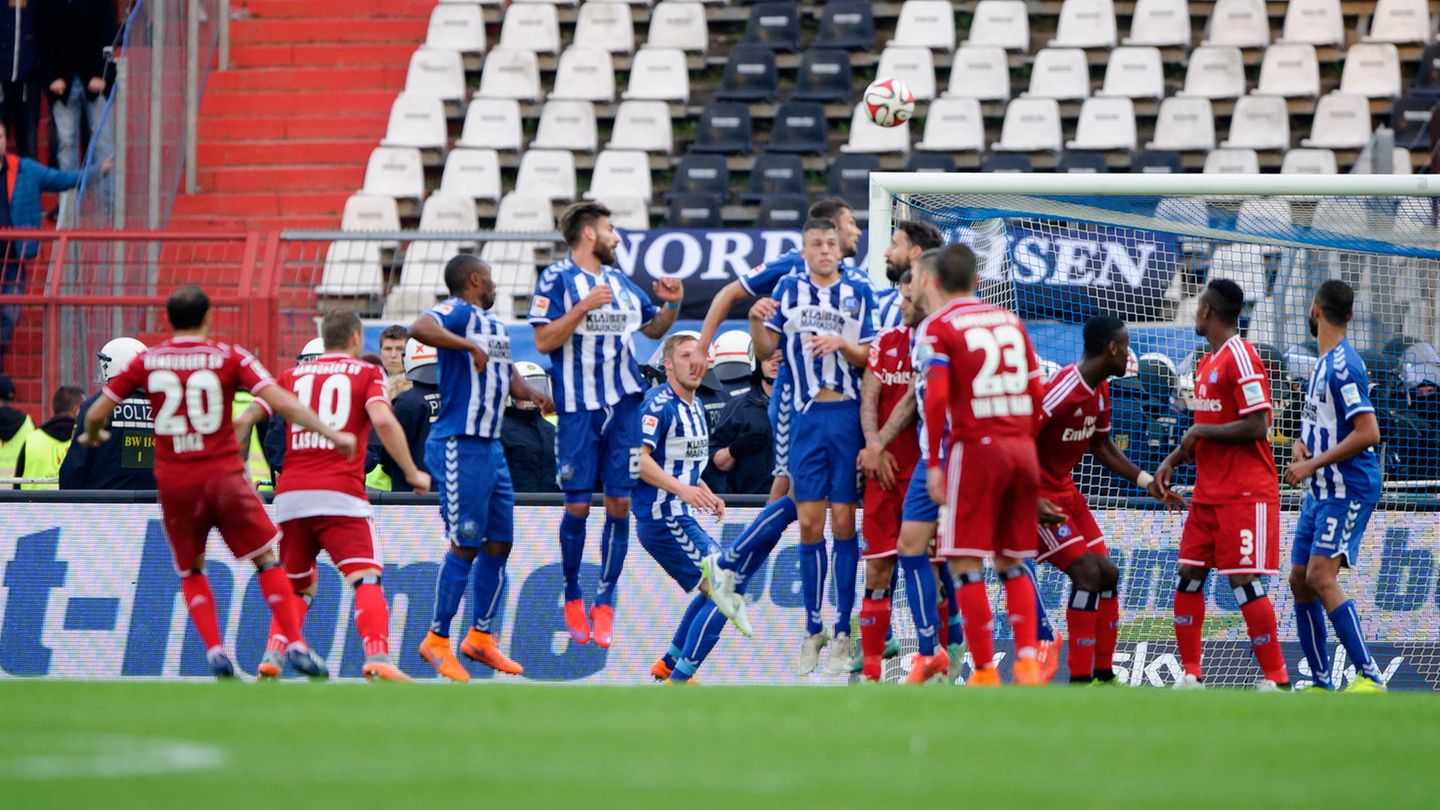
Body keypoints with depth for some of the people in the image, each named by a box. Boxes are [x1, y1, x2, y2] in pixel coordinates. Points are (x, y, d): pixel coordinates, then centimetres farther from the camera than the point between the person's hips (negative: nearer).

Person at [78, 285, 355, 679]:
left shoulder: (146, 361, 3)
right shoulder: (228, 357, -2)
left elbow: (96, 414, 7)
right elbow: (280, 402, -10)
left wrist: (92, 436, 29)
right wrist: (331, 433, -5)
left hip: (174, 483, 2)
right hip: (223, 476, -2)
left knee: (191, 572, 17)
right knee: (267, 561, 9)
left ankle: (215, 651, -1)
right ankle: (295, 645, -2)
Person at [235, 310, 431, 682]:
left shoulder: (292, 376, 19)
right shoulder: (366, 373, 8)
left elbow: (243, 421, 11)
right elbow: (382, 420, -10)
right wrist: (412, 472, -4)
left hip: (290, 494, 4)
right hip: (340, 494, -4)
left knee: (299, 586, 21)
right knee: (366, 579, -10)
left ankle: (272, 656, 4)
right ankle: (376, 658, -30)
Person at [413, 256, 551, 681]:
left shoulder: (496, 325, 18)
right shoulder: (457, 313, -10)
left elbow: (510, 377, 25)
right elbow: (420, 329, -32)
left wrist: (531, 393, 5)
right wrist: (470, 345, -35)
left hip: (491, 446, 9)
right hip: (460, 446, -9)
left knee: (499, 543, 12)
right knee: (466, 545, -8)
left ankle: (481, 637, 22)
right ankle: (437, 641, 1)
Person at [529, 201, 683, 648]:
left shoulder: (620, 280, 15)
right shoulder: (556, 279, -3)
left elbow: (653, 328, 26)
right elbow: (544, 341, -11)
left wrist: (672, 305, 8)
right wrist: (584, 307, -18)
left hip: (624, 405, 5)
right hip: (578, 408, -5)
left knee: (620, 502, 0)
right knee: (578, 504, -2)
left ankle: (605, 603, 7)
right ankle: (572, 598, 15)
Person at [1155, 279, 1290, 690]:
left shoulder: (1241, 358, -14)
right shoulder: (1206, 364, 15)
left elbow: (1256, 428, -20)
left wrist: (1199, 432, -14)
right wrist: (1174, 459, 10)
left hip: (1246, 493, -9)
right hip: (1208, 493, 9)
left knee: (1244, 581, -11)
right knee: (1188, 576, 7)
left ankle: (1277, 680, -6)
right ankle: (1191, 676, 12)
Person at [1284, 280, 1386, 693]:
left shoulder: (1343, 367, -17)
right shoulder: (1323, 363, 14)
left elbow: (1367, 432, -24)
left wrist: (1313, 464, -21)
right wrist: (1302, 444, 4)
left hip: (1348, 489, -10)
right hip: (1321, 489, 10)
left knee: (1321, 575, -20)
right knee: (1300, 580, 8)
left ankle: (1368, 676, -21)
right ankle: (1322, 683, 15)